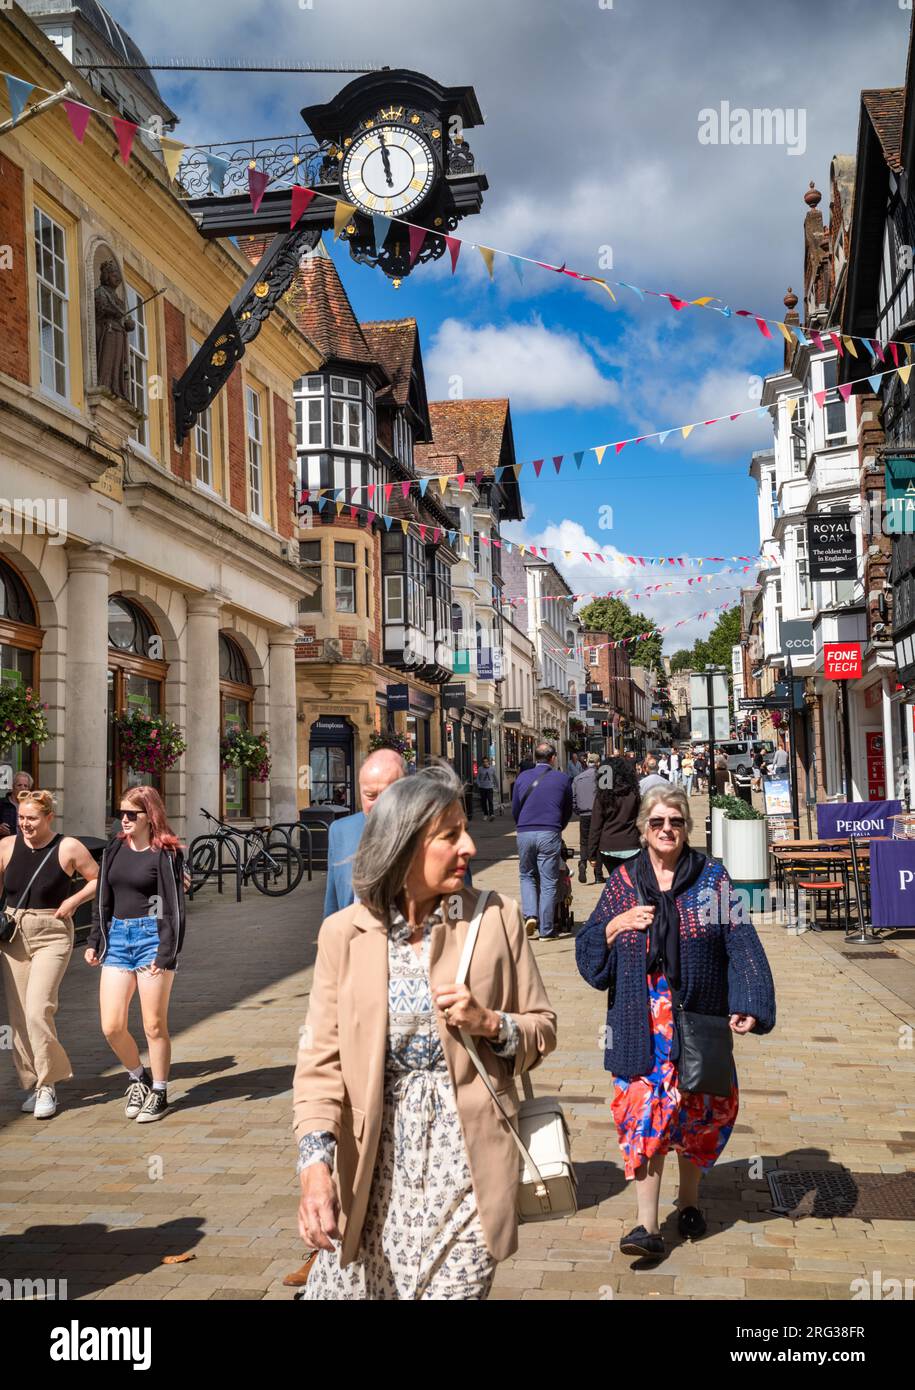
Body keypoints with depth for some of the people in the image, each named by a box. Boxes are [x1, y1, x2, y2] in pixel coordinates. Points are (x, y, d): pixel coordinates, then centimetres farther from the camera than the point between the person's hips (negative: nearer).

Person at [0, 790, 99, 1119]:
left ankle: (48, 1084, 0)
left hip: (52, 935, -4)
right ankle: (32, 1084, 20)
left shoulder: (68, 848, -6)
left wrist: (74, 900, -11)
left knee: (38, 1010, -15)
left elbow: (98, 879, 3)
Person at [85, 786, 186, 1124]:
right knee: (111, 1027, 2)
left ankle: (159, 1093, 18)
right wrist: (94, 941, 12)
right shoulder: (115, 849, 11)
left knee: (154, 1025, 2)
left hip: (151, 937, -5)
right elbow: (103, 900, 17)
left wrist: (166, 953, -14)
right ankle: (138, 1077, 27)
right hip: (117, 938, 5)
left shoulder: (166, 854, -5)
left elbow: (174, 907, -8)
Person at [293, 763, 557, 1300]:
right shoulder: (344, 932, -2)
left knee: (453, 1285, 3)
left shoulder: (498, 917, -2)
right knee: (344, 1285, 8)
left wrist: (490, 1023, -14)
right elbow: (322, 1058, -4)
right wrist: (316, 1162, -16)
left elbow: (544, 1029, 6)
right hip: (374, 1160, 1)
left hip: (464, 1160, -1)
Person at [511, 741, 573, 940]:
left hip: (524, 833, 2)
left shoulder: (522, 778, 7)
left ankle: (530, 914, -1)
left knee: (527, 876, 19)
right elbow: (568, 811, 14)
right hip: (550, 834, -2)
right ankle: (545, 930, 7)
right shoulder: (562, 779, 4)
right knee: (548, 882, 5)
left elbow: (515, 809, 14)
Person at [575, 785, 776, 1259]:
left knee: (695, 1108, 11)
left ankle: (689, 1198, 34)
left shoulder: (712, 879, 0)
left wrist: (748, 1005, -16)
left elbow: (741, 946, -5)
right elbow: (589, 952, 5)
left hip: (697, 1017, 0)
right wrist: (614, 927, -14)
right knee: (644, 1111, -4)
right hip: (641, 1020, 0)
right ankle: (647, 1224, 0)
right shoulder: (623, 882, 4)